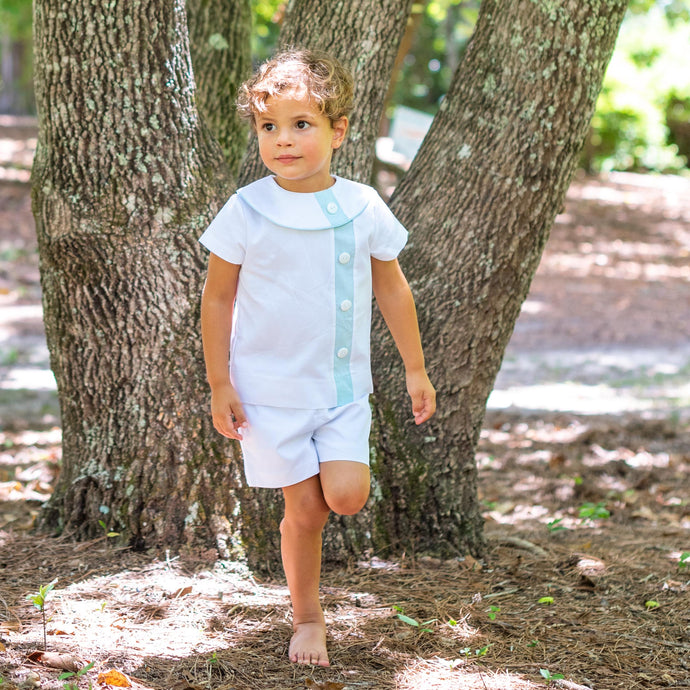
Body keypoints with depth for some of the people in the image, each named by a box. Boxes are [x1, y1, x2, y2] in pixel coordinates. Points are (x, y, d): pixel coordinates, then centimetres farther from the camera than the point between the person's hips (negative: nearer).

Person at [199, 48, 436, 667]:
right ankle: (308, 618, 22)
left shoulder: (363, 208, -3)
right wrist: (220, 386, -3)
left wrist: (415, 369, 14)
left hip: (343, 384, 2)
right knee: (304, 509, 1)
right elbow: (217, 299, -2)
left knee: (348, 496, -15)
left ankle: (324, 475, 21)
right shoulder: (246, 211, -9)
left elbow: (392, 290, 10)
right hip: (273, 388, -2)